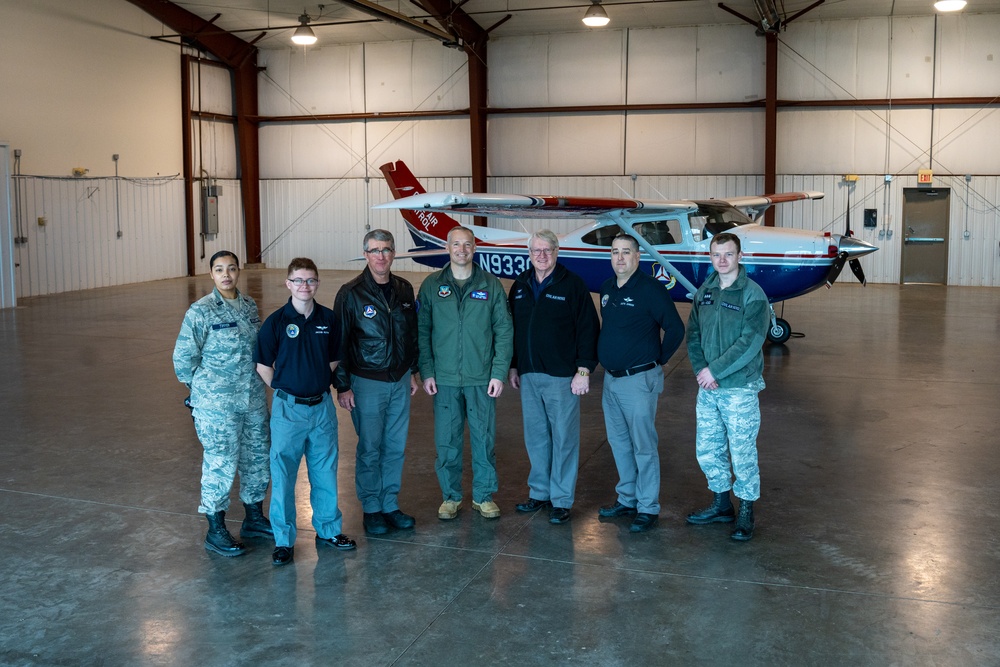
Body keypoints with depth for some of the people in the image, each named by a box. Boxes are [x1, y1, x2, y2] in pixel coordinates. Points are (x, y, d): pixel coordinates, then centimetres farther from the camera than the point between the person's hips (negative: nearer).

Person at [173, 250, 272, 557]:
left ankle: (254, 517, 33)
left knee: (258, 457, 15)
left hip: (254, 398, 6)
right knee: (220, 463, 0)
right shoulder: (201, 311, -12)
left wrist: (252, 381, 13)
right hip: (217, 404, -6)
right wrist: (204, 387, 1)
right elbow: (183, 357, -8)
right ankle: (215, 531, 15)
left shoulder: (249, 305, 5)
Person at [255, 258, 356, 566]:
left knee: (325, 471, 14)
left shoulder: (329, 319, 0)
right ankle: (283, 539, 16)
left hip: (322, 405, 3)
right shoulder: (276, 321, -9)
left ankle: (328, 529, 30)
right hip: (288, 409, -3)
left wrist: (318, 386, 6)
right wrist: (286, 391, 1)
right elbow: (263, 365, -2)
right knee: (283, 475, 4)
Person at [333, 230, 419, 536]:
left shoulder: (404, 290, 5)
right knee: (370, 449, 3)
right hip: (367, 383, -4)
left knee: (396, 447, 10)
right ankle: (372, 509, 17)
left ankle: (390, 504, 23)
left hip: (400, 381, 5)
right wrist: (342, 386, -9)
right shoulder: (351, 293, -10)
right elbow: (339, 342, -8)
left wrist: (413, 371, 15)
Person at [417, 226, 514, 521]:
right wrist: (426, 372, -3)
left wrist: (499, 372, -5)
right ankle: (451, 495, 22)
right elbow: (422, 331, 4)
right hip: (444, 378, 0)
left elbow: (504, 331, 2)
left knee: (484, 439, 6)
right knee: (447, 441, 6)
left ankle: (483, 495, 22)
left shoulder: (491, 285, 2)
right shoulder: (431, 285, 3)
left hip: (481, 378, 0)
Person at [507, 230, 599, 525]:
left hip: (562, 377, -5)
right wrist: (513, 367, 14)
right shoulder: (520, 286, 10)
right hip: (529, 376, 5)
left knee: (563, 438, 1)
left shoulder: (572, 285, -6)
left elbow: (588, 329, -8)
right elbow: (512, 328, 16)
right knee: (535, 437, 13)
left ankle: (561, 500, 10)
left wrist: (583, 370, -12)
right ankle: (539, 492, 25)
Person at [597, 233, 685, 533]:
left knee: (643, 446, -1)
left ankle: (648, 508, 9)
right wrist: (609, 358, 15)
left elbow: (675, 329, -12)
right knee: (618, 442, 16)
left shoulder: (650, 288, -13)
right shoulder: (607, 288, 10)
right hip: (611, 379, 8)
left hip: (639, 380, -8)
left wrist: (658, 359, -5)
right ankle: (627, 499, 29)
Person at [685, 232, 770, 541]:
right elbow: (693, 335, 7)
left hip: (740, 388, -6)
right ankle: (722, 504, 32)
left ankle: (746, 513, 18)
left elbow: (750, 343, -18)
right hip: (707, 388, 6)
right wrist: (700, 369, -8)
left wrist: (714, 370, -18)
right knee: (707, 449, 13)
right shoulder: (704, 292, 7)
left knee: (742, 452, 2)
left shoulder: (752, 294, -11)